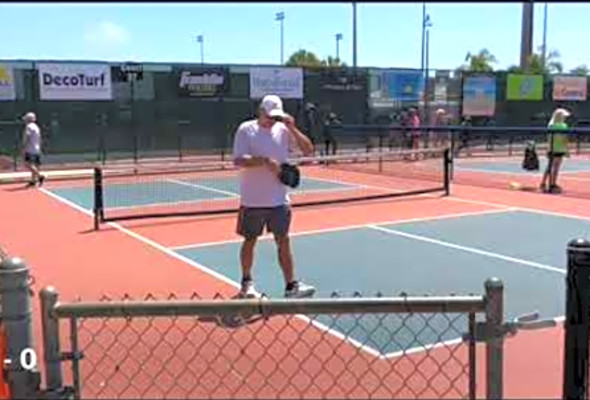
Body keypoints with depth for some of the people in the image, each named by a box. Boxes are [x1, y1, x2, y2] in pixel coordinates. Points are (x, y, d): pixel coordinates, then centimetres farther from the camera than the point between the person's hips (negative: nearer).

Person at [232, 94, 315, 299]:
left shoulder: (283, 130, 3)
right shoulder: (246, 130, -6)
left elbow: (308, 150, -1)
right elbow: (238, 160, -16)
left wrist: (293, 128, -13)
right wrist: (265, 161, -28)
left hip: (279, 200, 2)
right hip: (252, 201, -2)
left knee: (283, 241, 2)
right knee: (250, 241, 11)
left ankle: (291, 285, 6)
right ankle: (247, 282, 28)